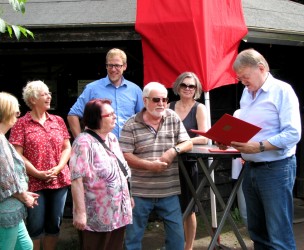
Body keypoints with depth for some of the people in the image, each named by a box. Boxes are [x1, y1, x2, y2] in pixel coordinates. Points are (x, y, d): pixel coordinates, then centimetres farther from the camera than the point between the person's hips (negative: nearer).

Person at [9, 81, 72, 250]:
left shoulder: (58, 121, 9)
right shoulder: (21, 124, -3)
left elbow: (67, 148, 7)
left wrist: (58, 168, -9)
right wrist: (38, 174, -15)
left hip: (59, 180, 4)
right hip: (34, 183, -4)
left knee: (55, 223, 13)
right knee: (36, 225, 5)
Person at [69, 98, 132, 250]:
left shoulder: (112, 138, 11)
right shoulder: (84, 142, -15)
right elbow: (77, 179, -21)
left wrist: (128, 197, 18)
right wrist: (80, 212, -23)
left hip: (119, 213, 8)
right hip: (97, 217, -8)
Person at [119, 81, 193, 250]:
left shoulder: (174, 118, 4)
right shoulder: (131, 125, -5)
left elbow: (188, 144, 4)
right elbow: (124, 155, -9)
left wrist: (174, 150, -16)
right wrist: (148, 165, -19)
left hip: (169, 191, 2)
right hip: (139, 192, -2)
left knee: (177, 235, 9)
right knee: (133, 235, 11)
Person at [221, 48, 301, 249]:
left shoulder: (282, 90, -10)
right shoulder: (246, 93, 13)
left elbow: (293, 134, -18)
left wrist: (259, 146, -26)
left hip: (276, 168, -7)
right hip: (251, 168, 8)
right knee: (257, 230, 15)